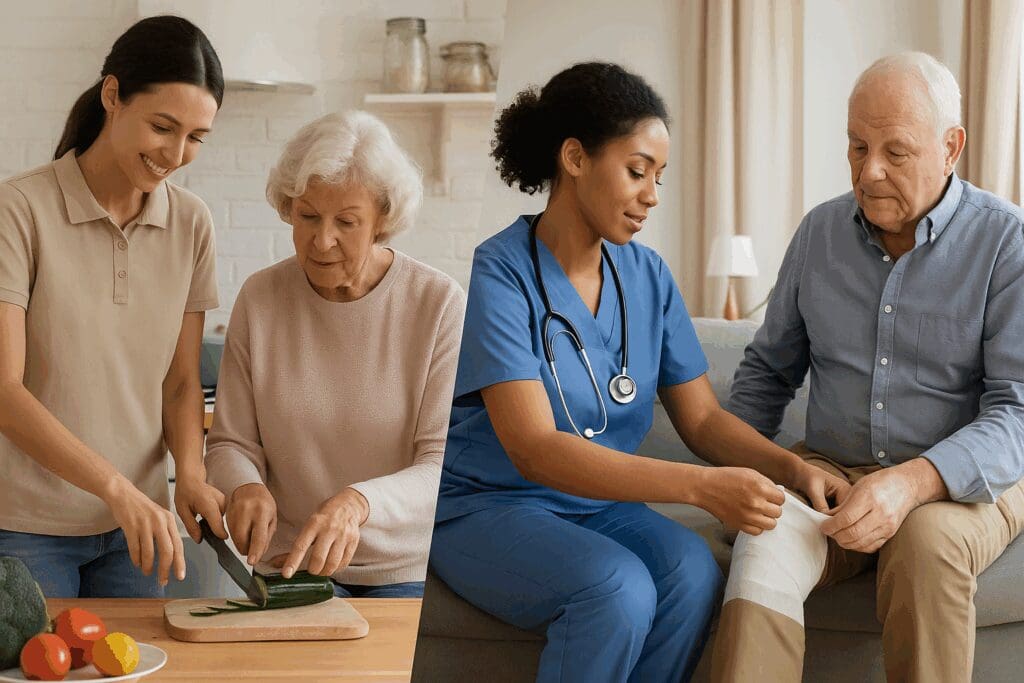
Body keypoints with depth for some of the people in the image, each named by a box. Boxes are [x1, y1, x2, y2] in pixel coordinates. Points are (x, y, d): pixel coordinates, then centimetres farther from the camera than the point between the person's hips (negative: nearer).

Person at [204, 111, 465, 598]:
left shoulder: (440, 303, -8)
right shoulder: (259, 298, 0)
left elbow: (446, 467, -12)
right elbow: (230, 443, 5)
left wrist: (360, 503, -31)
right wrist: (245, 487, -18)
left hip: (408, 571, -1)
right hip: (288, 565, 1)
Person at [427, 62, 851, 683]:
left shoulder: (647, 276, 4)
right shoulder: (498, 276, -15)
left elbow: (702, 418, 6)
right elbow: (534, 450, -25)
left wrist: (793, 468, -15)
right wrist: (701, 486, -34)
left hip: (599, 505, 5)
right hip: (487, 508, -5)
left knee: (694, 569, -26)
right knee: (618, 585, -32)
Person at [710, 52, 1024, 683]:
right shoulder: (820, 232, 7)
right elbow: (769, 369, 18)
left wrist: (914, 482, -30)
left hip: (963, 482, -2)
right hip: (832, 470, 3)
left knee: (928, 538, -37)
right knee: (767, 541, -31)